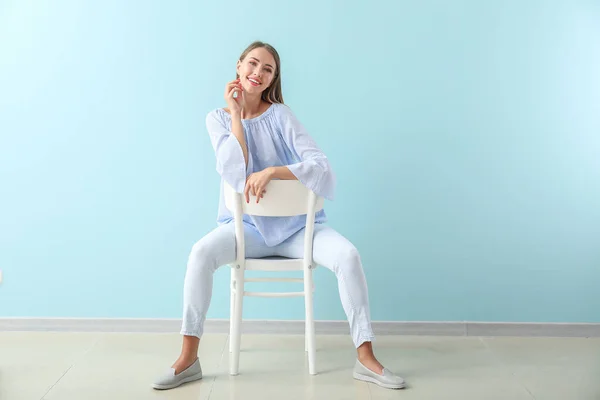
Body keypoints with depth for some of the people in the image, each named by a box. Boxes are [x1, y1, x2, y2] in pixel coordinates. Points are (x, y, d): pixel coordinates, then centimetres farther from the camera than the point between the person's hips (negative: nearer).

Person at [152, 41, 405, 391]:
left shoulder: (280, 115, -4)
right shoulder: (218, 118, 0)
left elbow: (322, 166, -14)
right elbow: (235, 175, -16)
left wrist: (272, 171, -27)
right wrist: (236, 113, -13)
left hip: (296, 224, 0)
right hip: (246, 224, 0)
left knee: (348, 254, -25)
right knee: (201, 252, -28)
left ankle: (366, 358, -14)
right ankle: (189, 359, -16)